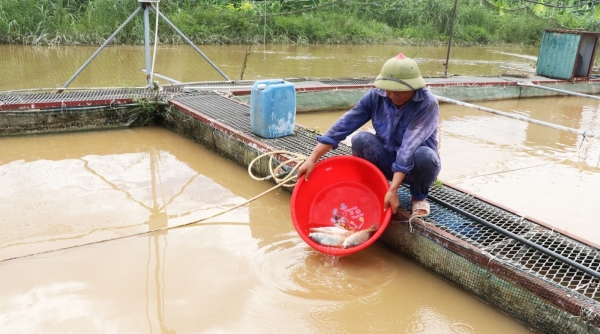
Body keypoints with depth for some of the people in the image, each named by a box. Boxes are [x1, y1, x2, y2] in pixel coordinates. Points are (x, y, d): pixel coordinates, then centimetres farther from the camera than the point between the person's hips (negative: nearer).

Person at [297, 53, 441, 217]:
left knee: (424, 156, -37)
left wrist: (393, 190, -44)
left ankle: (419, 197, -3)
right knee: (360, 139, -26)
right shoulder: (376, 96, -15)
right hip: (388, 160, 2)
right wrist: (312, 159, -25)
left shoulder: (428, 104, -25)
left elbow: (409, 147, -36)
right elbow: (344, 124, -19)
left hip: (415, 165, -2)